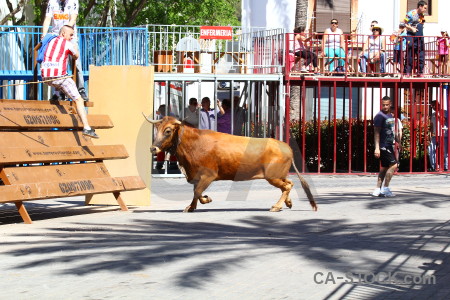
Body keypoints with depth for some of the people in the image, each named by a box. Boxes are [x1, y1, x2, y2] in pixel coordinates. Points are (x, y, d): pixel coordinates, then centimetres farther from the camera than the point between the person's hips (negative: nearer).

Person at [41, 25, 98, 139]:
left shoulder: (51, 42, 21)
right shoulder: (68, 44, 2)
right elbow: (76, 56, 20)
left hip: (45, 76, 6)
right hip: (59, 76, -6)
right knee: (79, 100, -4)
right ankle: (87, 128, -13)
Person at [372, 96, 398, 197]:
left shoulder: (391, 116, 16)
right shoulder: (380, 116, -12)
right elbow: (377, 132, -17)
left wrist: (398, 141, 28)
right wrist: (377, 148, -22)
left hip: (389, 145, 9)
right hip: (383, 146, -9)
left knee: (385, 167, 10)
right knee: (393, 165, -12)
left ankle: (377, 190, 14)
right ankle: (385, 188, -6)